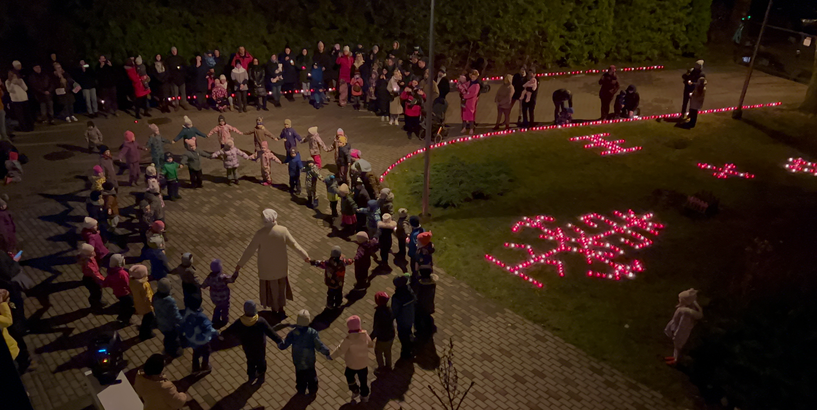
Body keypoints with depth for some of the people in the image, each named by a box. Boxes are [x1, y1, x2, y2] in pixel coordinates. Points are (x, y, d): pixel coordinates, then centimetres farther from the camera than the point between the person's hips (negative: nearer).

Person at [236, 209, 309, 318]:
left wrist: (240, 263, -5)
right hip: (281, 264, 1)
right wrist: (305, 255, 4)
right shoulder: (283, 230, -19)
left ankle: (274, 308, 37)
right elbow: (294, 244, -10)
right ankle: (281, 309, 29)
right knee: (281, 285, 22)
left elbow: (250, 250, -17)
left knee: (270, 286, 21)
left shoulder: (260, 233, -23)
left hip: (267, 265, -1)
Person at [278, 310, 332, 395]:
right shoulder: (312, 332, -26)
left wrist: (279, 343, 6)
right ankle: (313, 391, 43)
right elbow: (319, 346, -25)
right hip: (310, 361, -1)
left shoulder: (293, 333, -23)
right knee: (311, 376, 26)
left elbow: (283, 346, -16)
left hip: (298, 361, 1)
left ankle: (301, 391, 46)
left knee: (300, 377, 27)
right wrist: (327, 353, -11)